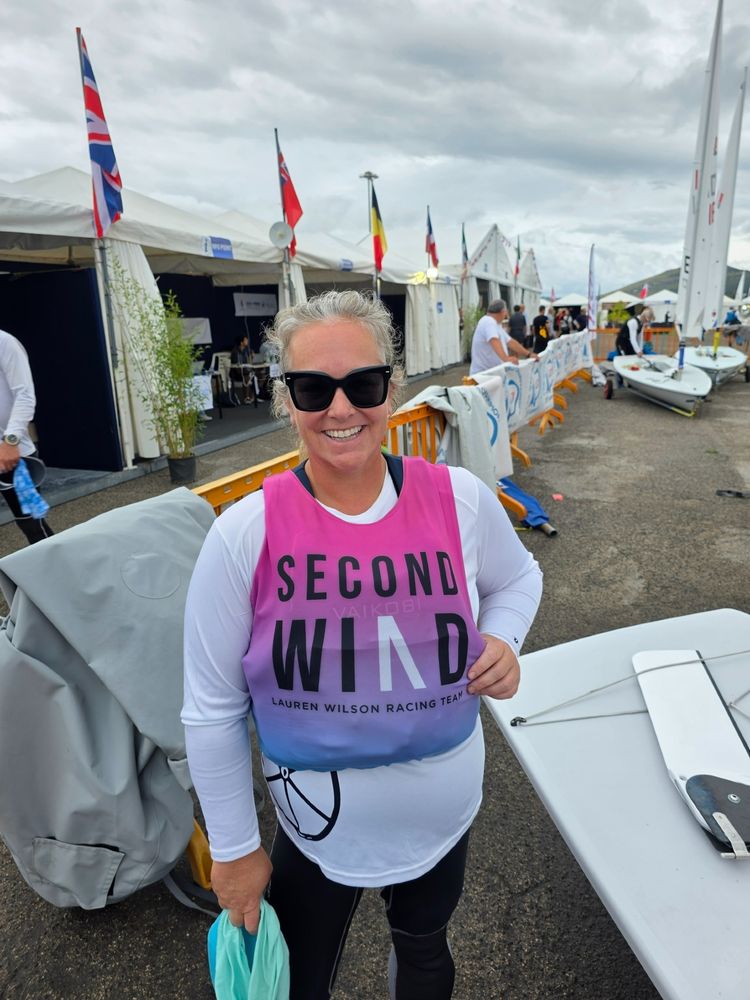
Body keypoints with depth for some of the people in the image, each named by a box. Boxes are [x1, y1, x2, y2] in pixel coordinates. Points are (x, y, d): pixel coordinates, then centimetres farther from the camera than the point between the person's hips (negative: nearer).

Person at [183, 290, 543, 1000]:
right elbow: (212, 711, -12)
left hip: (445, 817, 3)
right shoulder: (245, 534, -22)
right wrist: (234, 848, -4)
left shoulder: (461, 500, -16)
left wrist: (504, 639, -14)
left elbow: (518, 576, 6)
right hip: (318, 832, -2)